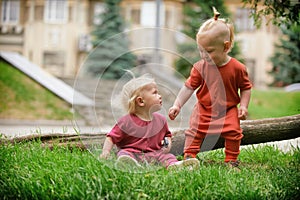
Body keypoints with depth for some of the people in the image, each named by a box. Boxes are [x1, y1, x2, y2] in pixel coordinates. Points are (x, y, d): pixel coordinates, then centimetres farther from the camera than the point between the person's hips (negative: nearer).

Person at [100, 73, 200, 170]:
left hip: (154, 154, 4)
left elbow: (167, 135, 25)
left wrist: (168, 143, 3)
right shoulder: (126, 121, -5)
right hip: (132, 153, -4)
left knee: (167, 156, -21)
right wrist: (106, 151, -18)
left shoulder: (160, 119, 10)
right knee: (124, 155, -34)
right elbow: (111, 138, -2)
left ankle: (174, 165, -51)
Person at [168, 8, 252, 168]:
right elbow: (189, 86, -6)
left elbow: (246, 87, 0)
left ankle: (231, 160, 11)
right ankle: (189, 157, 11)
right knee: (194, 132, -2)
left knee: (233, 133, -6)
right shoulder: (200, 67, -9)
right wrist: (177, 105, -12)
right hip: (204, 110, 1)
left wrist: (243, 106, -9)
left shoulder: (237, 68, -13)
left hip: (228, 111, -1)